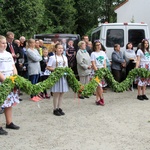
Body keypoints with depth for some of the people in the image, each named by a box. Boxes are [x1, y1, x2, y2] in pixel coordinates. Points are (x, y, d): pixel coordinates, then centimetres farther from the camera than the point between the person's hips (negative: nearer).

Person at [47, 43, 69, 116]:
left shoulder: (64, 57, 13)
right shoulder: (52, 57, -3)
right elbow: (48, 67, -5)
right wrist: (55, 69, -18)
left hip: (63, 76, 5)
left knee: (61, 94, 8)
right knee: (56, 94, -2)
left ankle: (59, 108, 18)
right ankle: (55, 109, 7)